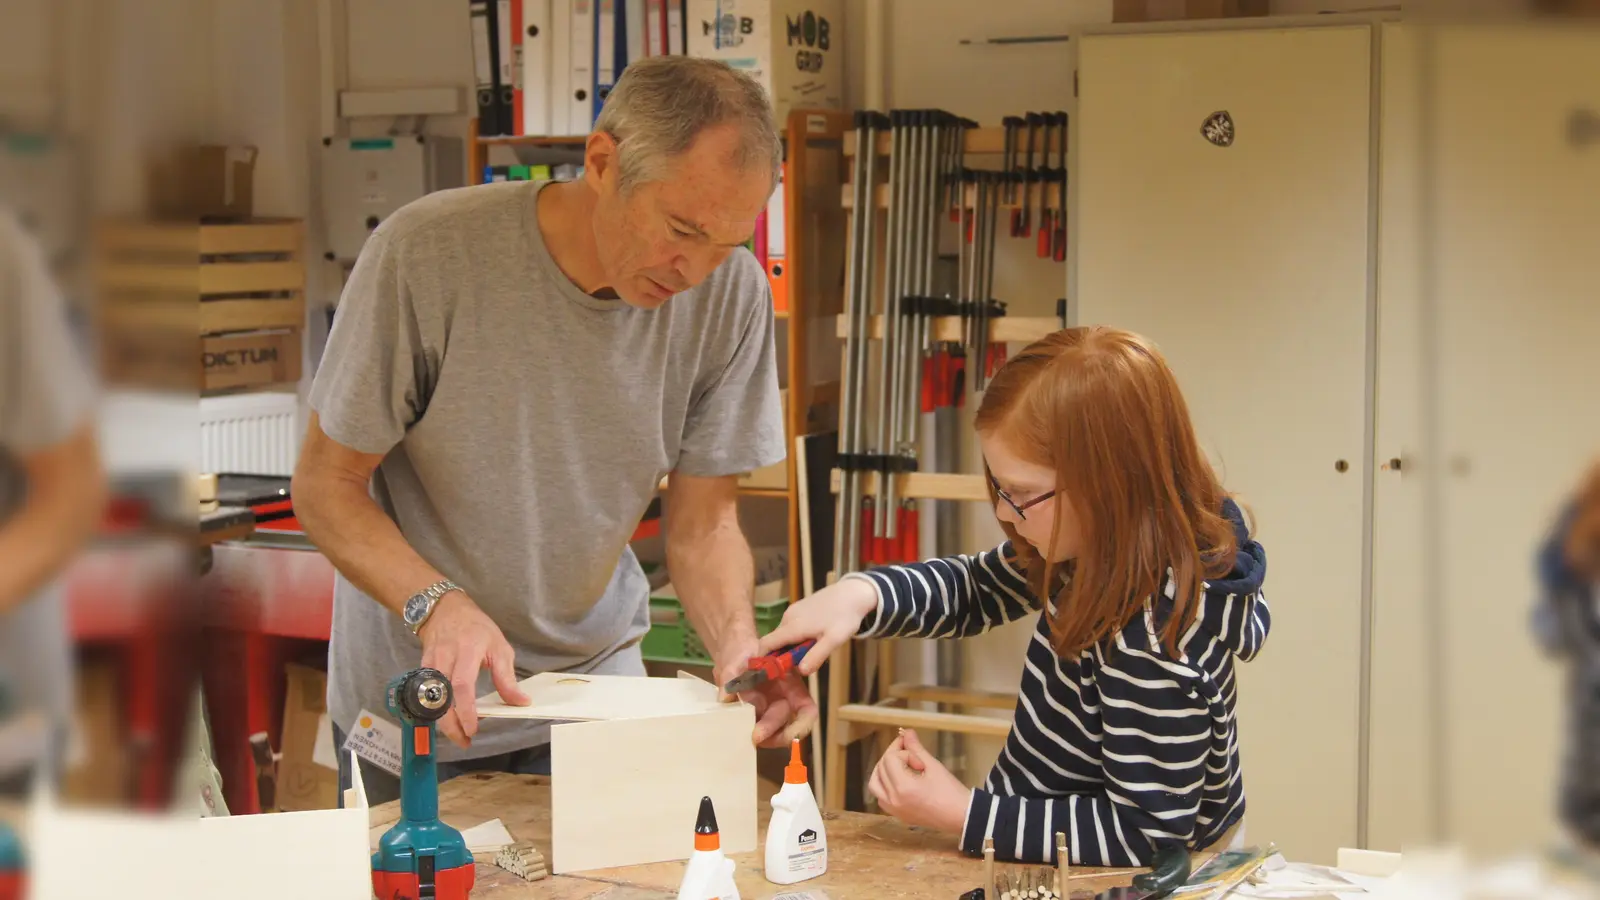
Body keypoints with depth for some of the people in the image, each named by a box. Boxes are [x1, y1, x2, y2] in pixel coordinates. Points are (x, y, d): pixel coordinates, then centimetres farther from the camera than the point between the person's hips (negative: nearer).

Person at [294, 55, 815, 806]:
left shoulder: (731, 293, -14)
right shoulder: (428, 252, -24)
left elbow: (702, 525, -6)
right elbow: (326, 485, -16)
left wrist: (737, 640, -26)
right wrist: (438, 605, -33)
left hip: (594, 687, 3)